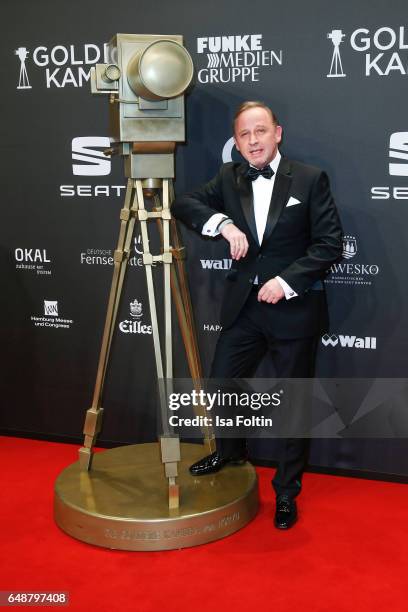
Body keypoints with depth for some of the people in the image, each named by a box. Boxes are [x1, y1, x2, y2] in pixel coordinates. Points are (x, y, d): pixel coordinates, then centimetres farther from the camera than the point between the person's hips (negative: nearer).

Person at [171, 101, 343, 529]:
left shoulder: (310, 179, -6)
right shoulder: (229, 178, 6)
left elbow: (330, 245, -8)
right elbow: (184, 203, 0)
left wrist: (287, 280, -19)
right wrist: (223, 223, -17)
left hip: (295, 308, -3)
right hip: (243, 305, 4)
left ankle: (286, 492, 24)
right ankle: (229, 452, 42)